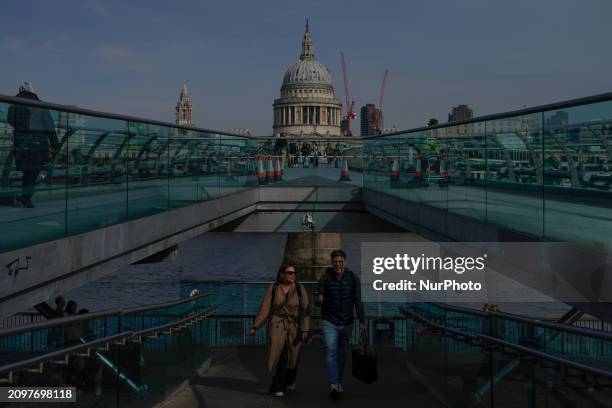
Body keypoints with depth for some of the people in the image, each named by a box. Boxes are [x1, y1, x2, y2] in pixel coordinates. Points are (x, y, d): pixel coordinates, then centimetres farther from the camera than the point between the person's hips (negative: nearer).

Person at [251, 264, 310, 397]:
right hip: (277, 326, -1)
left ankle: (290, 379, 40)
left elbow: (305, 310, -9)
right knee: (279, 356, -11)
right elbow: (264, 309, -5)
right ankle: (278, 388, 1)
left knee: (292, 356, 10)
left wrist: (305, 330, -15)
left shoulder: (300, 289, -7)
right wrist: (255, 327, -6)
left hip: (294, 327, 1)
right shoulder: (273, 289, -6)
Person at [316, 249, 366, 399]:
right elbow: (319, 301, -4)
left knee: (342, 353, 14)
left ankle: (339, 382, 30)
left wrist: (362, 322, -6)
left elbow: (358, 302, -1)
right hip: (329, 322, -2)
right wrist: (318, 300, -28)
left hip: (346, 323, 2)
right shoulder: (325, 279, -8)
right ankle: (333, 385, -23)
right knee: (331, 351, -15)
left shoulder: (353, 279, -4)